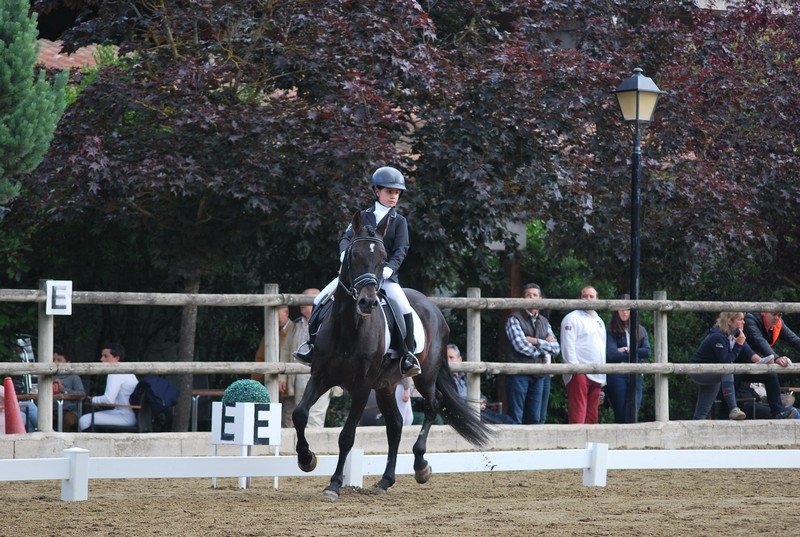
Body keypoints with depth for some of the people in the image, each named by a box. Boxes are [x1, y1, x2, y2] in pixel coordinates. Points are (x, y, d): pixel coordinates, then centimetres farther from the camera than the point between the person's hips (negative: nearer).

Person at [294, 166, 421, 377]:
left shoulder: (399, 221, 7)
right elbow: (347, 237, 0)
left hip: (385, 274, -2)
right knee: (321, 300, -11)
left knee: (404, 309, -24)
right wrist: (345, 253, -23)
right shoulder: (363, 216, 12)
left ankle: (408, 356, -15)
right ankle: (312, 344, 0)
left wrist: (390, 267, -25)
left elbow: (401, 249, -5)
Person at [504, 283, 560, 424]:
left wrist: (537, 341, -6)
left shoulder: (544, 322, 19)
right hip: (519, 374, -5)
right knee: (516, 418, -7)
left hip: (541, 375, 5)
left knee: (537, 418, 2)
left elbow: (556, 348, 9)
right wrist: (545, 346, 0)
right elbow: (521, 345, -12)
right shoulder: (514, 319, 1)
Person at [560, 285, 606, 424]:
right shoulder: (572, 318, -1)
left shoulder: (599, 321, 23)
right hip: (579, 373, -7)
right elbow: (568, 346, -9)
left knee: (592, 416, 6)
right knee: (578, 414, -14)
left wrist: (603, 376, 18)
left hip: (596, 375, 7)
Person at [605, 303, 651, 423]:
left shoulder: (641, 331, 13)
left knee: (633, 415, -2)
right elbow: (611, 354, -10)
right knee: (621, 415, -4)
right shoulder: (611, 332, 2)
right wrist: (635, 354, -3)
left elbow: (647, 352, 1)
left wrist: (627, 350, -5)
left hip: (635, 376, 3)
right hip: (617, 376, -3)